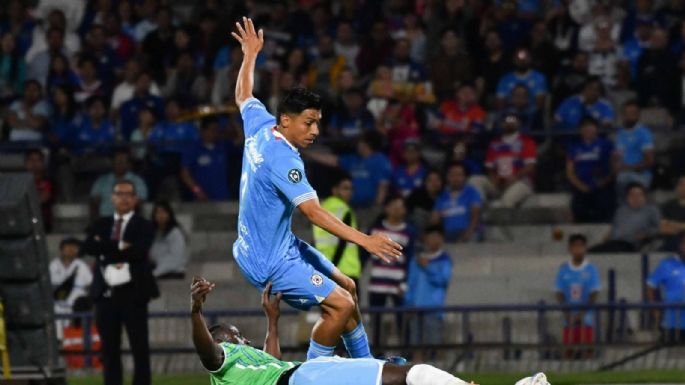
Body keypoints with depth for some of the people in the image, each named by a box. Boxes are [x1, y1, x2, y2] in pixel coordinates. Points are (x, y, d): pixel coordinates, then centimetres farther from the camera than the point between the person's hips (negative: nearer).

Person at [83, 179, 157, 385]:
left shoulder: (143, 226, 2)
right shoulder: (101, 225, 14)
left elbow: (139, 251, -16)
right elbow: (88, 246, -5)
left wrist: (107, 251, -9)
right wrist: (120, 247, -12)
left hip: (133, 293, -4)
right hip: (106, 293, 4)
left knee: (140, 348, -3)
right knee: (109, 349, 6)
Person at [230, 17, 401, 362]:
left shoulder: (260, 127, 0)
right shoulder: (282, 158, -27)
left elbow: (243, 96, 23)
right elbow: (313, 212, -34)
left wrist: (250, 54, 37)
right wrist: (365, 241, -38)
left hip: (283, 245, 11)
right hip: (270, 261, -11)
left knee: (346, 287, 18)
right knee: (340, 305, -20)